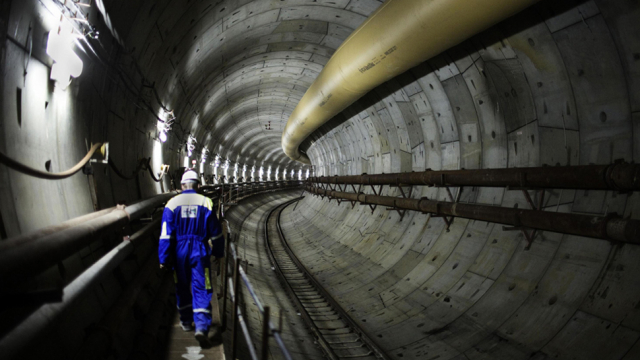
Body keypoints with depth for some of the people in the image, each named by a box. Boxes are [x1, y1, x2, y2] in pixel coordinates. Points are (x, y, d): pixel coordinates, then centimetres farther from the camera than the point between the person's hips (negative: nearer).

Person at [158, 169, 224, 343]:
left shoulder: (172, 203, -4)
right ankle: (202, 326, -12)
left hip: (180, 252, 1)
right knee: (201, 289, 0)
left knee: (182, 288, 17)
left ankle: (186, 321, 31)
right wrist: (218, 252, 16)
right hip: (200, 252, -1)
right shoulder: (206, 202, -3)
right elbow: (215, 232, 3)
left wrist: (164, 259, -1)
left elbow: (166, 234, -6)